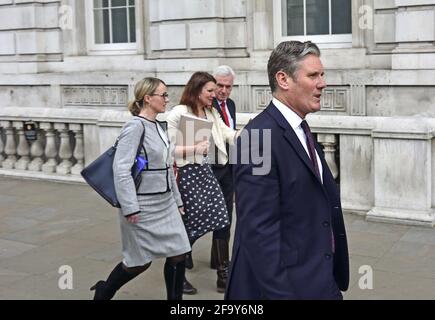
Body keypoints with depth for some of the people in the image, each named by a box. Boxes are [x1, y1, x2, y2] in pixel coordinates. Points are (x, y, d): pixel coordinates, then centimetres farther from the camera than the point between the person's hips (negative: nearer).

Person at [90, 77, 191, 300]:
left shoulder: (159, 127, 10)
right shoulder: (135, 127, -16)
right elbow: (121, 170, -22)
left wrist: (177, 200, 17)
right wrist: (130, 208, -23)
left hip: (165, 204, 8)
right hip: (143, 207, -7)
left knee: (178, 253, 5)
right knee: (139, 261, 6)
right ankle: (103, 292, 30)